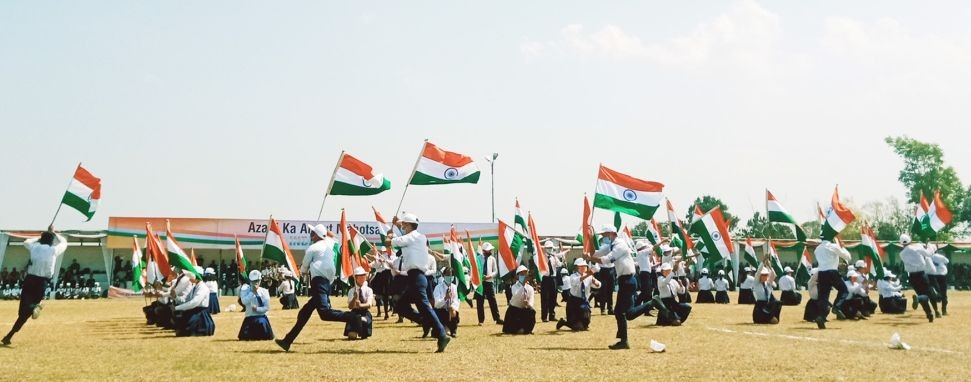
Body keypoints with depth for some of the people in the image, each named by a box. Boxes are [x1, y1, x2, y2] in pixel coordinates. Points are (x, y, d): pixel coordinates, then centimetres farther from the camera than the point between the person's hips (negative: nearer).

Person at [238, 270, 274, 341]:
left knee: (265, 337, -10)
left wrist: (257, 309, -17)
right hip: (249, 318, 0)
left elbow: (267, 307, -3)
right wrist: (253, 292, -19)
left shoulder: (264, 291, 1)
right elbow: (244, 301, -19)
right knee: (244, 338, -9)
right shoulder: (245, 291, 1)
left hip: (261, 318, 0)